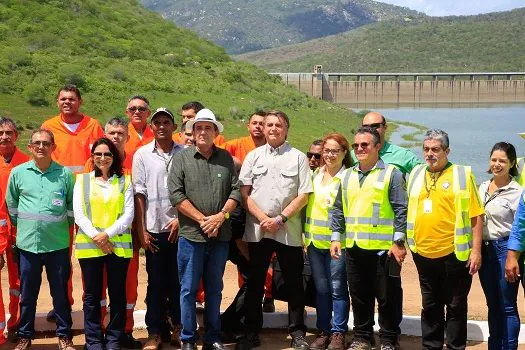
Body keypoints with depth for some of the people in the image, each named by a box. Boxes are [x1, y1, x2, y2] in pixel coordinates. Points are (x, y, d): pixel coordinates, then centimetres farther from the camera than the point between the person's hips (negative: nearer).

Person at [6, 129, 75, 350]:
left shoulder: (65, 173, 1)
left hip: (58, 244, -1)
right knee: (27, 294, 10)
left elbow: (73, 206, 10)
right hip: (27, 243, 1)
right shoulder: (18, 173, 3)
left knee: (60, 293, 8)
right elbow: (11, 205, 14)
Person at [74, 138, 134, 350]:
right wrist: (95, 236, -12)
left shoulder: (124, 181, 9)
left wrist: (108, 233, -12)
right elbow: (78, 213, 1)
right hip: (89, 245, 0)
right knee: (92, 295, 4)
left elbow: (129, 213, 0)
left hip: (119, 245, 0)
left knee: (117, 294, 4)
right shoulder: (82, 180, 9)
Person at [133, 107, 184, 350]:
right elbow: (139, 194, 2)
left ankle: (178, 327, 20)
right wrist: (141, 229, -1)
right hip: (154, 228, 0)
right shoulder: (142, 155, 3)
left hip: (178, 226, 0)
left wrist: (180, 218, -5)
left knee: (178, 280, 6)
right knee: (156, 282, 6)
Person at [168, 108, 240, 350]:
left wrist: (221, 216, -11)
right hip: (191, 235, -3)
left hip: (220, 235, 3)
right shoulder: (182, 158, 0)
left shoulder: (226, 158, 8)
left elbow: (236, 190, 4)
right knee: (188, 289, 4)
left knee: (215, 289, 12)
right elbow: (175, 194, -8)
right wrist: (202, 219, -12)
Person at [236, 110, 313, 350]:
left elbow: (303, 196, -2)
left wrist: (280, 219, -12)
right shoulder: (253, 156, 8)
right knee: (254, 283, 8)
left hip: (289, 231, -1)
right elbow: (244, 193, 2)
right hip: (257, 229, 2)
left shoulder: (298, 157, 3)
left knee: (294, 283, 5)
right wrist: (263, 218, -10)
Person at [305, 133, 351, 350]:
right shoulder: (315, 175, 11)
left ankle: (338, 332, 10)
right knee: (321, 288, 11)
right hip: (314, 239, 5)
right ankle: (323, 331, 20)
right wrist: (305, 235, 12)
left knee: (337, 288, 0)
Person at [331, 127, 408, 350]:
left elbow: (401, 210, -6)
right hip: (353, 247, 5)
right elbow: (338, 210, 18)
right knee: (359, 297, 13)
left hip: (383, 248, -5)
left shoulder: (391, 173, -3)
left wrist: (398, 242, -11)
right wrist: (336, 237, 10)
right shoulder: (347, 176, 13)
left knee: (386, 298, 3)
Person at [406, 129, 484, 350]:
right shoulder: (416, 175, 8)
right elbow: (409, 211, 18)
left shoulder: (462, 175, -5)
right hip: (423, 254, 4)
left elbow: (476, 215, -7)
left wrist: (476, 250, -11)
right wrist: (405, 242, 15)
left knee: (456, 306, 7)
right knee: (430, 306, 16)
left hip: (454, 254, -4)